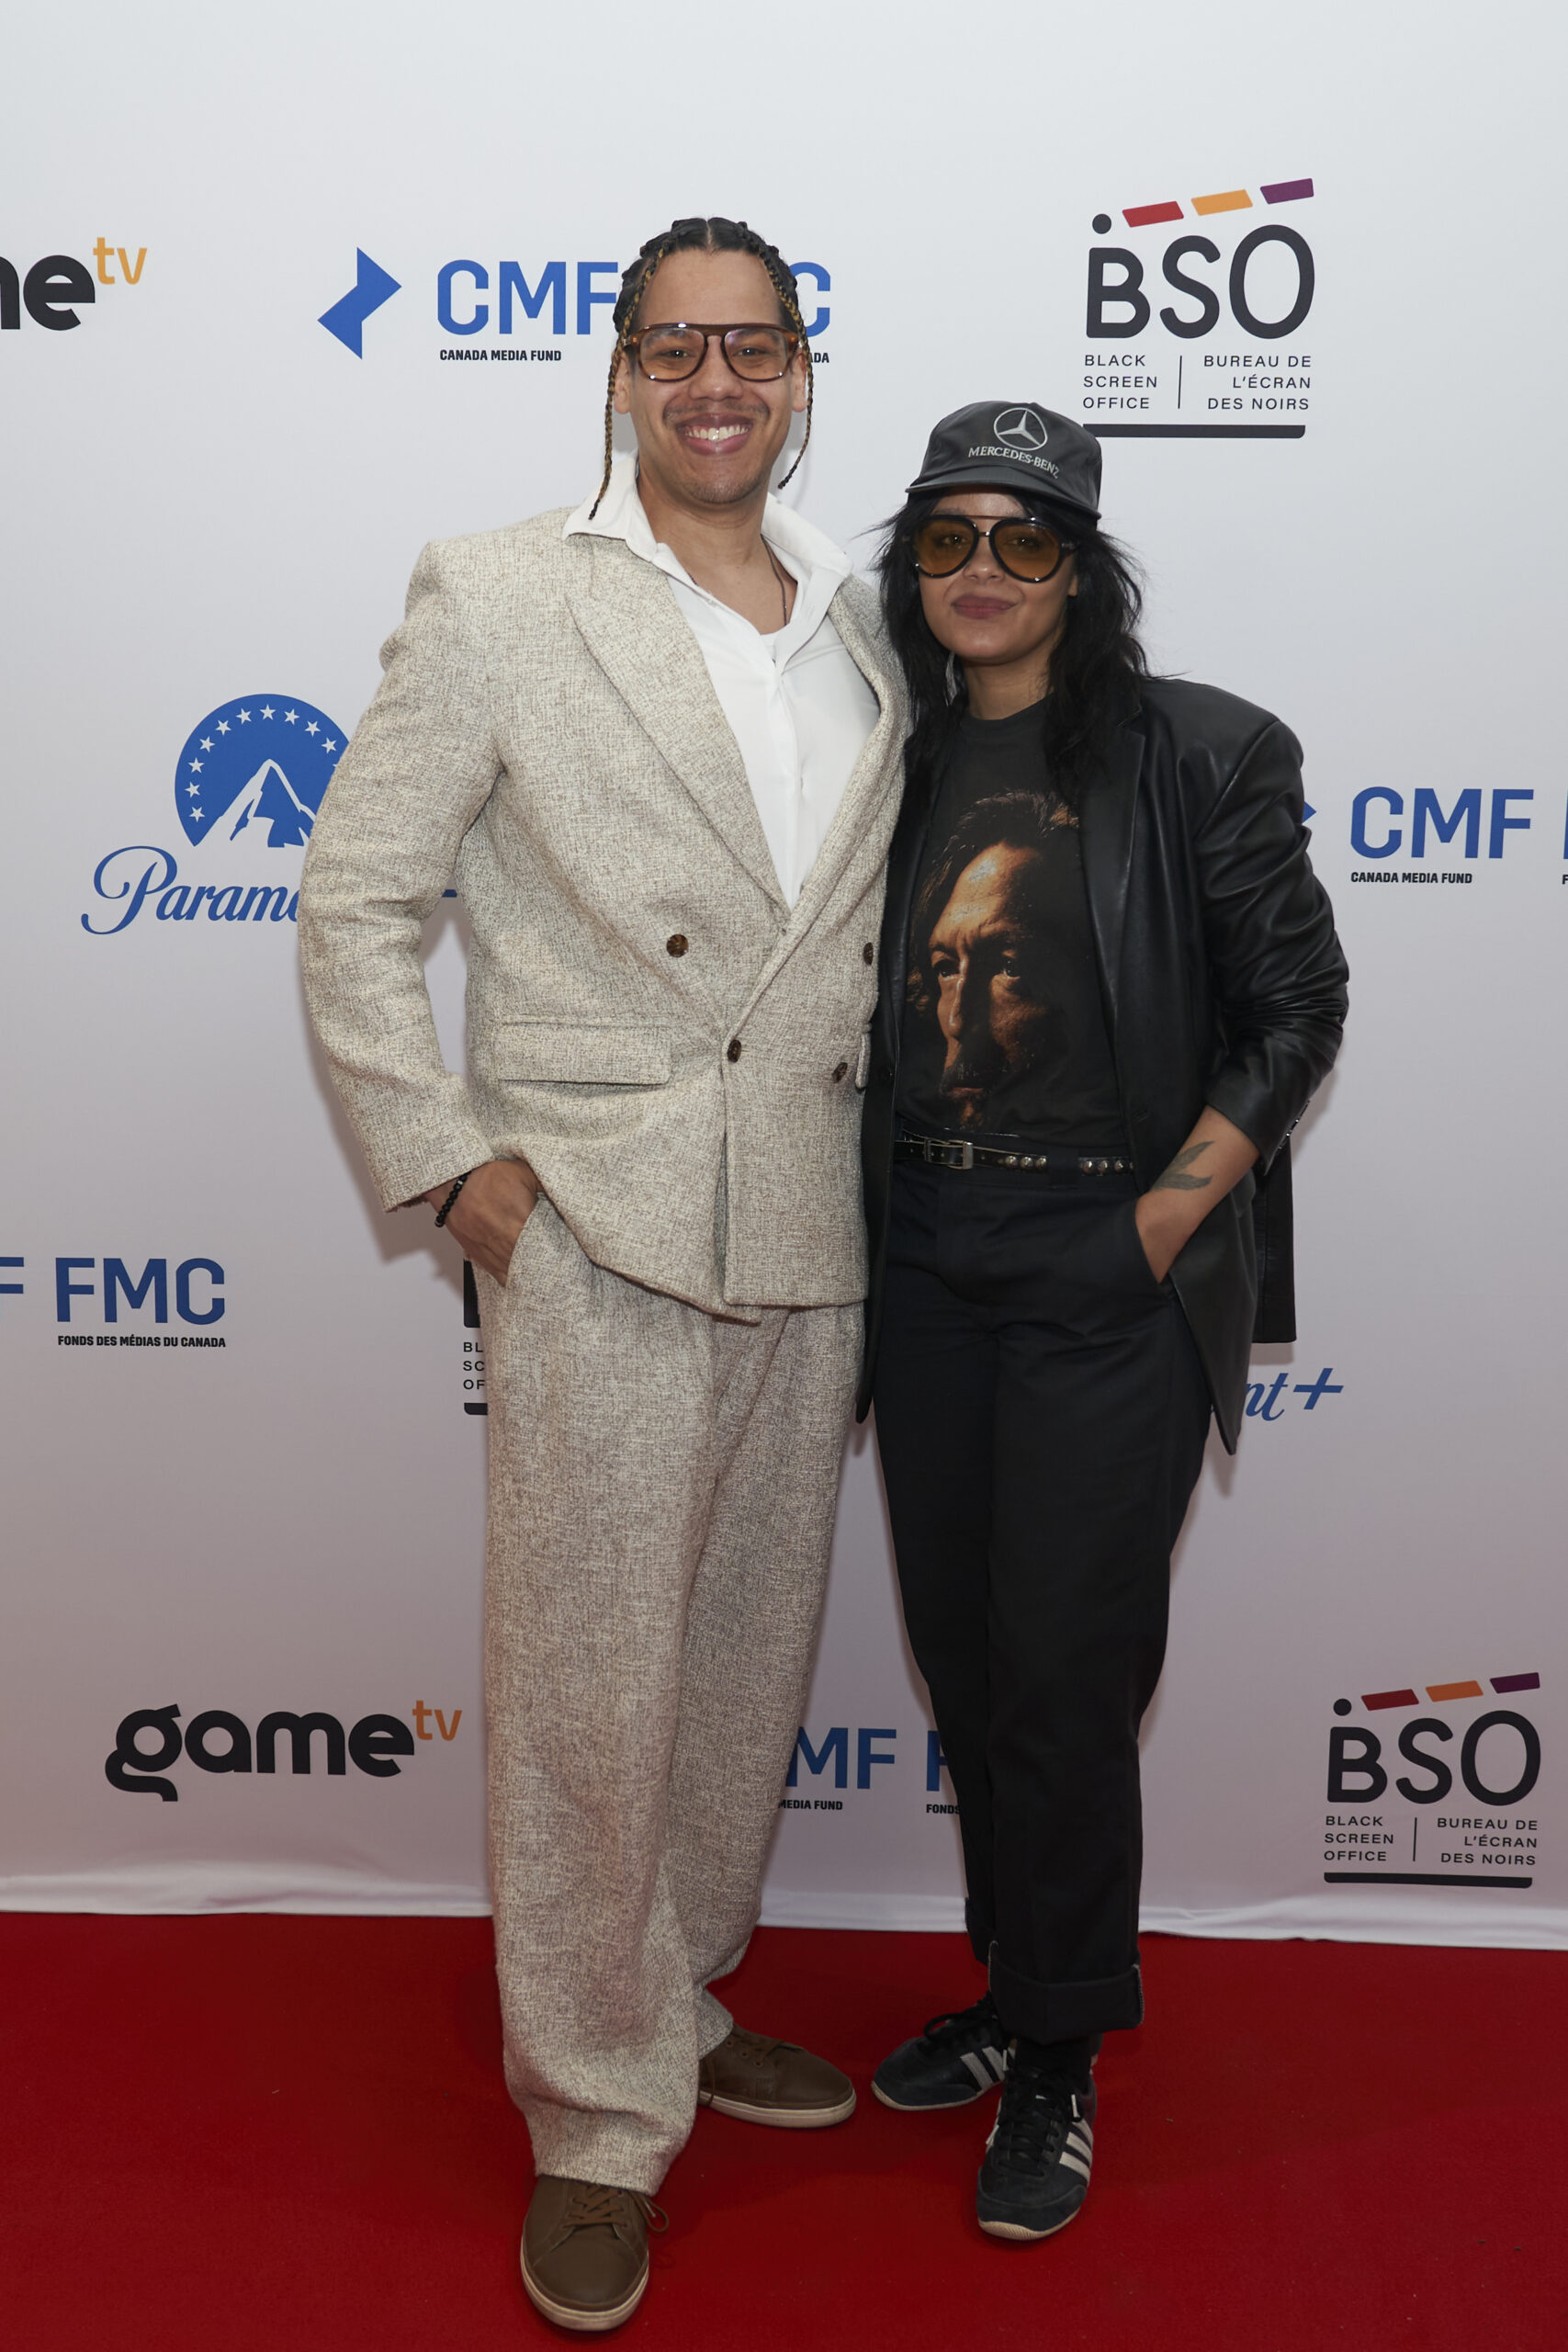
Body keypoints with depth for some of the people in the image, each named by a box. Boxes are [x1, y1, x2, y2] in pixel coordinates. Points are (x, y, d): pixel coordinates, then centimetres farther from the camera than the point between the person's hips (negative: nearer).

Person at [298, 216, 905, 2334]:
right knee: (590, 1684, 1)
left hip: (812, 1233, 5)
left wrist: (889, 1144, 11)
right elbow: (353, 903, -3)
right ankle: (599, 2123, 20)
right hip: (600, 1227, -5)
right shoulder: (499, 599, -3)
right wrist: (448, 1159, -9)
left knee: (752, 1653, 16)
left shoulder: (864, 624, 11)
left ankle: (680, 2002, 39)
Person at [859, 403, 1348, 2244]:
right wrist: (869, 1205, 6)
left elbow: (1296, 1005, -6)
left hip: (1105, 1265, -5)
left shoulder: (1196, 754, -7)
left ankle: (1058, 2062, 23)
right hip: (922, 1253, 6)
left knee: (1060, 1672, 2)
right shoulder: (902, 760, 8)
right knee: (961, 1652, 14)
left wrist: (1169, 1215, -12)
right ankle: (1017, 1991, 35)